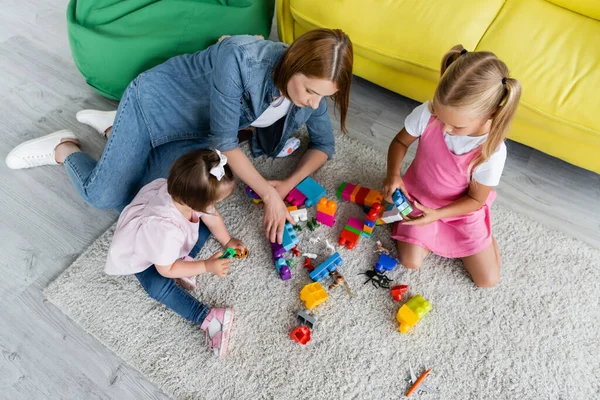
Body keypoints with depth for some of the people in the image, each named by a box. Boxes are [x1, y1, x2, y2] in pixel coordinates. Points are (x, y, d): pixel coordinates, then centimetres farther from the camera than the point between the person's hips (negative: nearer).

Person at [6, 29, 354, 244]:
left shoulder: (312, 84, -19)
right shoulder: (239, 59, -39)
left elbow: (324, 145, -7)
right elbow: (224, 142, -32)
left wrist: (288, 184, -22)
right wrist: (268, 194, -31)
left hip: (194, 132, 6)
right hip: (153, 102, -5)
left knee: (135, 195, 3)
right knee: (102, 196, -2)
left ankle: (115, 128, 27)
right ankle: (63, 147, 28)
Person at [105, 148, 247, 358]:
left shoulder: (184, 195, -28)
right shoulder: (165, 229, -48)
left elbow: (212, 216, -5)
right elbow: (166, 269, -32)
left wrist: (227, 241, -3)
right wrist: (206, 266, -32)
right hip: (141, 254, -7)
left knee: (206, 223, -2)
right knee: (159, 287, -30)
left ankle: (184, 260, -6)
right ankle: (208, 318, -25)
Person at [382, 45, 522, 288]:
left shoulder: (492, 151, -31)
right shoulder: (427, 113, -29)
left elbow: (476, 199, -16)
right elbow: (400, 142, -8)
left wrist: (437, 214, -30)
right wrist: (393, 175, -24)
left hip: (462, 210, -1)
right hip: (419, 197, 1)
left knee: (489, 280, 3)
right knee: (410, 261, -7)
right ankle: (439, 235, 20)